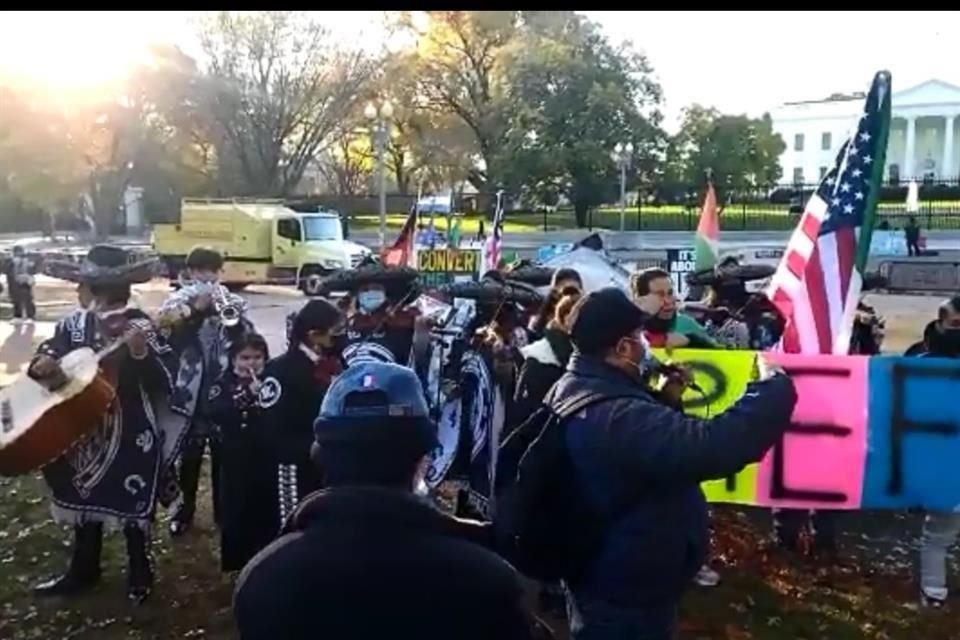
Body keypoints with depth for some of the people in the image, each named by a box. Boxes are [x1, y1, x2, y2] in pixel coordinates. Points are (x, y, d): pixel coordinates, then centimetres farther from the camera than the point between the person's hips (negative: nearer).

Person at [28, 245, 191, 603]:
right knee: (83, 500, 20)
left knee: (132, 506, 7)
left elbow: (166, 381, -20)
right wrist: (42, 364, -15)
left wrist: (142, 355, -37)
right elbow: (46, 354, 8)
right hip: (82, 428, 5)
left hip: (131, 432, -5)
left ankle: (140, 576, 27)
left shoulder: (141, 327, -13)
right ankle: (82, 572, 39)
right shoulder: (74, 325, 1)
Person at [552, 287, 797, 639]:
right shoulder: (618, 417, -35)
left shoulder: (569, 389, -1)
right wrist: (773, 385, -26)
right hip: (627, 598, -9)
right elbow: (715, 446, -42)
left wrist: (665, 399, 1)